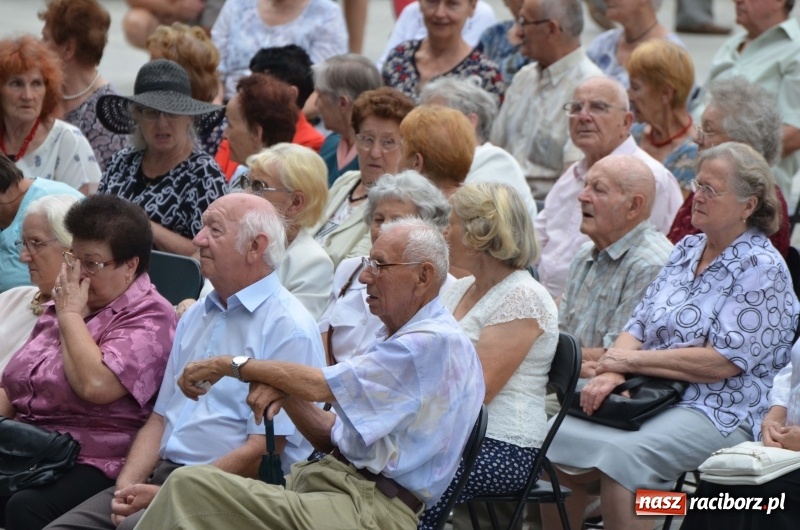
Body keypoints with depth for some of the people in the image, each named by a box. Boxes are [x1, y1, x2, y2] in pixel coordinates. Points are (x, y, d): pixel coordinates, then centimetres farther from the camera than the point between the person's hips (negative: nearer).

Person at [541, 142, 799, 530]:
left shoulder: (762, 268, -7)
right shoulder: (687, 250, 16)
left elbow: (722, 362, -15)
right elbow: (639, 325, 14)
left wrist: (632, 360, -10)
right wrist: (611, 373, -9)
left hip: (718, 412, -7)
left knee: (621, 455, -33)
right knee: (557, 440, -15)